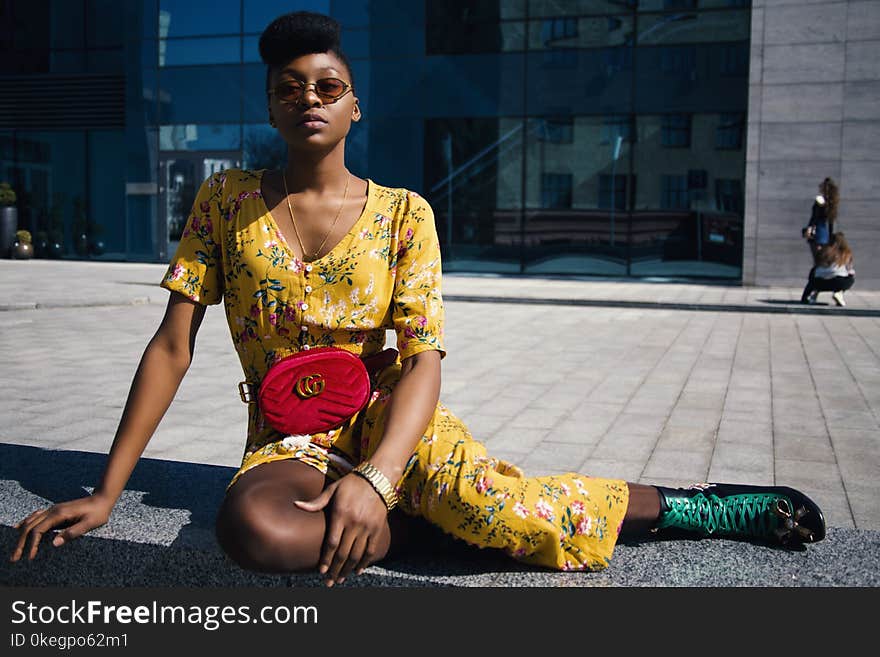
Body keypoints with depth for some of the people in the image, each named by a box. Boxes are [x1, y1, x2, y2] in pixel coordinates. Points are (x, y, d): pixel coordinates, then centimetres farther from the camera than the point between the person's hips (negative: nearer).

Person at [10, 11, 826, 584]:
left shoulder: (403, 213, -4)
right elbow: (172, 346, -3)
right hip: (286, 439, 1)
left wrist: (376, 477, -30)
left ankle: (699, 502, -9)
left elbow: (422, 360, -12)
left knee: (488, 496, -31)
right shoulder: (225, 201, 0)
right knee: (252, 528, -36)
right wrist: (106, 492, -8)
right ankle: (420, 513, -10)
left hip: (385, 416, 0)